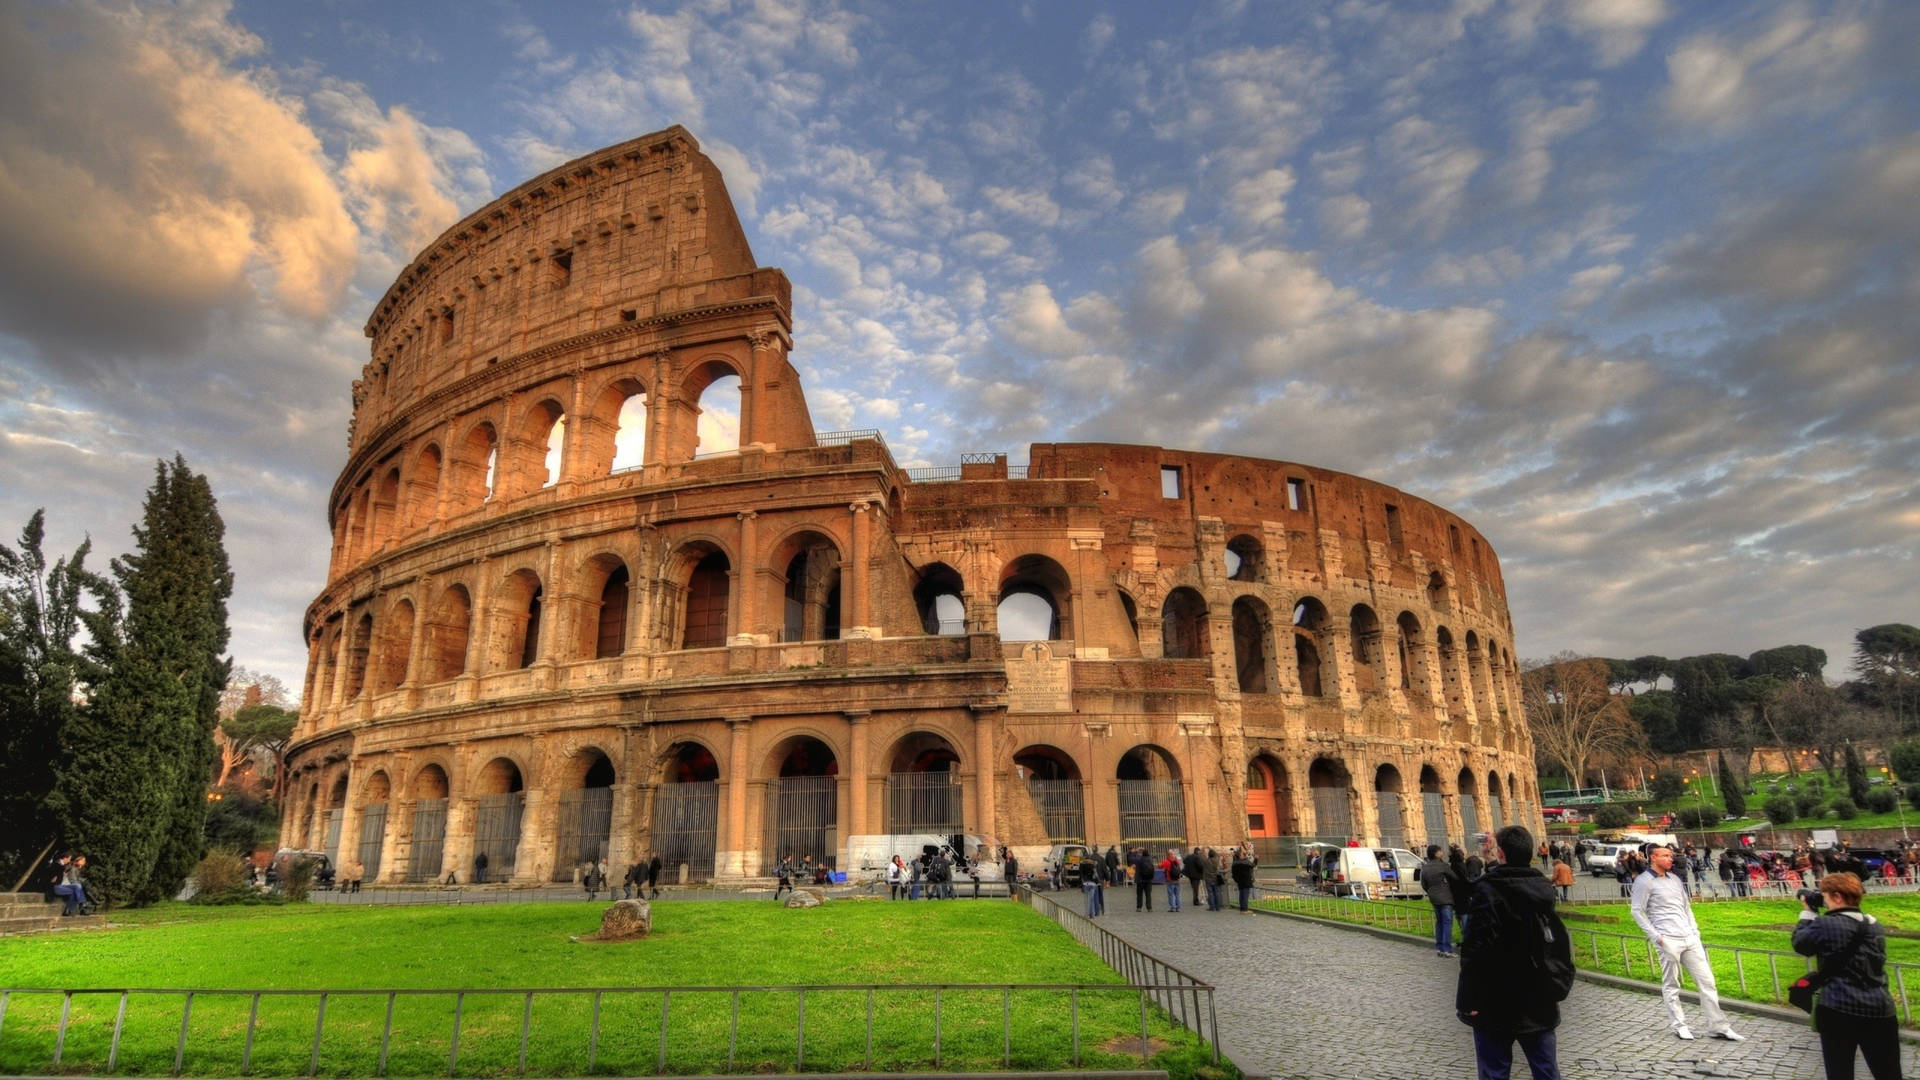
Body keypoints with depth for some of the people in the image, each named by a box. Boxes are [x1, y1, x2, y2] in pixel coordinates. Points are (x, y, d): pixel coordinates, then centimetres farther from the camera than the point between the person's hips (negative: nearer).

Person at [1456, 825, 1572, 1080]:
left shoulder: (1488, 891, -18)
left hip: (1496, 1004, -6)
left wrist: (1468, 999, -16)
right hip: (1540, 1002, 7)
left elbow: (1476, 952, -20)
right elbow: (1559, 945, 18)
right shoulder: (1542, 888, 4)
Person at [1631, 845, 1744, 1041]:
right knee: (1671, 985, 2)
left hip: (1690, 938, 7)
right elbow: (1638, 912, -8)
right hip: (1668, 941, -7)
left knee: (1707, 981, 4)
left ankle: (1717, 1026, 10)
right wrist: (1655, 936, -12)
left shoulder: (1675, 878, 16)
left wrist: (1695, 930, 12)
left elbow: (1686, 905, 23)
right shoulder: (1644, 881, -7)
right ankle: (1679, 1025, 13)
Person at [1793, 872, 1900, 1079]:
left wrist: (1807, 913, 13)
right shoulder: (1875, 925, 8)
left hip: (1837, 1010, -5)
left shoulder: (1825, 925, -12)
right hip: (1880, 1010, 5)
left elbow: (1799, 944, 4)